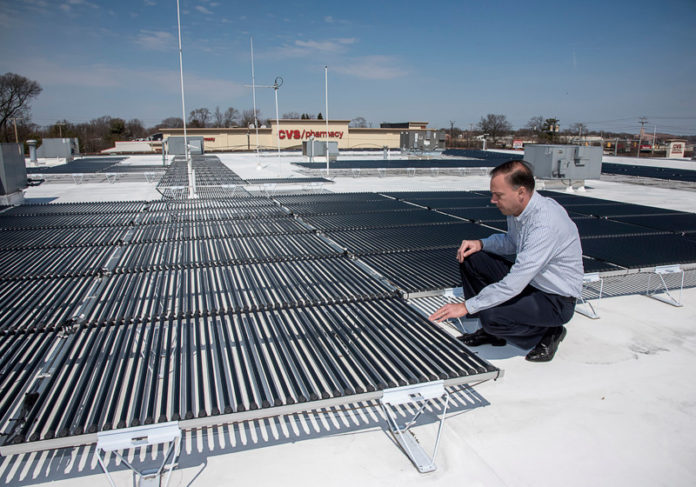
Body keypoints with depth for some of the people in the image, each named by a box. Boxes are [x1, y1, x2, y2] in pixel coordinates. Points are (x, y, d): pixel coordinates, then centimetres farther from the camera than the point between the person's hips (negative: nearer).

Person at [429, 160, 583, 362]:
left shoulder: (546, 224, -32)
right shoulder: (518, 209, -5)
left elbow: (514, 284, -33)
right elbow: (512, 242, 17)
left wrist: (466, 306, -27)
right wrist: (480, 244, -4)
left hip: (557, 300, -8)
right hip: (528, 280, 9)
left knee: (493, 317, -30)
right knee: (470, 259, -3)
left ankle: (549, 333, 1)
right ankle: (490, 331, 8)